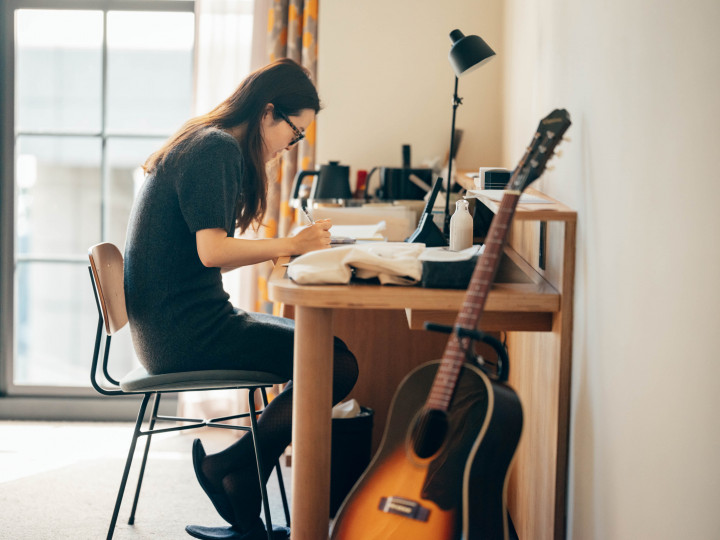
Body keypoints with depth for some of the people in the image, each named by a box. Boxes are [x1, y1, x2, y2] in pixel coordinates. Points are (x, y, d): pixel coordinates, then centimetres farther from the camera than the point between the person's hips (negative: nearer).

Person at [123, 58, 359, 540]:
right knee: (339, 365, -17)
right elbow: (212, 250, -22)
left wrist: (287, 246, 11)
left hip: (171, 327, 11)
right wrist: (293, 244, -11)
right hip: (186, 332, -11)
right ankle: (229, 465, -3)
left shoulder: (210, 146, 19)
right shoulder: (216, 149, -12)